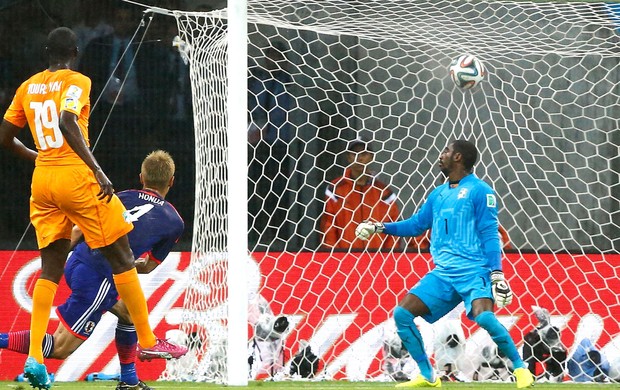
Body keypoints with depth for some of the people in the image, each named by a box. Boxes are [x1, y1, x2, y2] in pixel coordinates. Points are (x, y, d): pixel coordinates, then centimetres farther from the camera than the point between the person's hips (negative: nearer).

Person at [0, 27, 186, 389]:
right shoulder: (76, 82, -6)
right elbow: (67, 123, -23)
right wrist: (97, 171, -25)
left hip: (42, 180, 6)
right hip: (75, 176, -6)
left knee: (51, 268, 9)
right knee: (122, 256, 6)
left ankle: (34, 357, -3)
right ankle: (147, 340, 9)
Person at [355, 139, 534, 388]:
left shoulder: (479, 191, -3)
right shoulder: (438, 194, 18)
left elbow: (489, 234, -8)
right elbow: (416, 225, 27)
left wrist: (496, 273, -16)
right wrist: (381, 227, 15)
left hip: (473, 272, -7)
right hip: (443, 274, 7)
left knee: (483, 316, -30)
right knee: (402, 314, -2)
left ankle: (520, 368, -14)